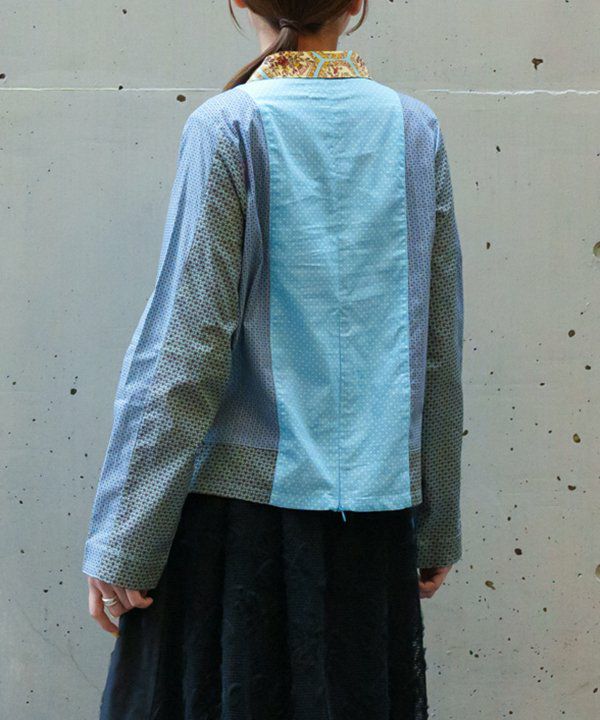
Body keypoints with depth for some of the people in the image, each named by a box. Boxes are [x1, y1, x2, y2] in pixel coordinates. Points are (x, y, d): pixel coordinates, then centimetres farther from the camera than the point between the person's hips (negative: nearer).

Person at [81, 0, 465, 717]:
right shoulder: (416, 128, 4)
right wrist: (437, 529, 15)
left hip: (243, 491, -3)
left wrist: (123, 543, -7)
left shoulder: (228, 128, -7)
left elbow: (186, 347, -12)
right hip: (376, 509, 4)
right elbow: (441, 349, 6)